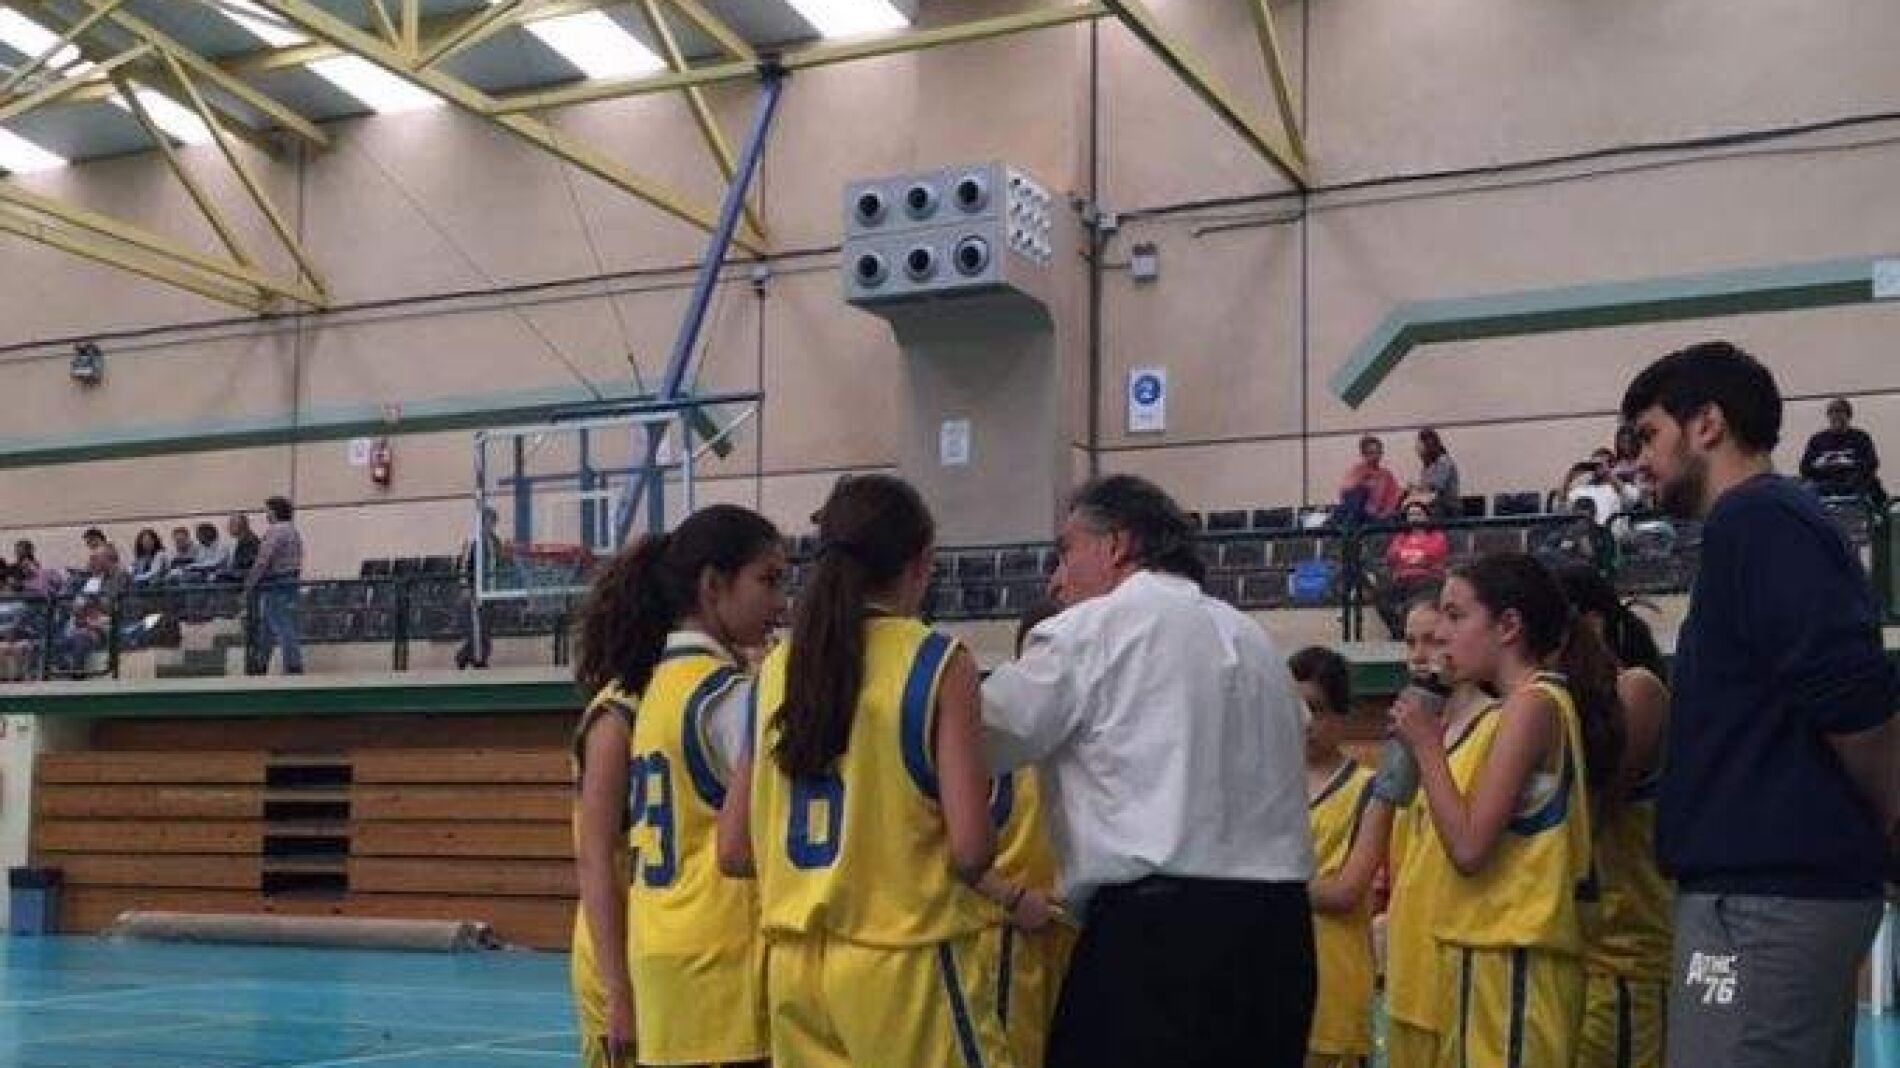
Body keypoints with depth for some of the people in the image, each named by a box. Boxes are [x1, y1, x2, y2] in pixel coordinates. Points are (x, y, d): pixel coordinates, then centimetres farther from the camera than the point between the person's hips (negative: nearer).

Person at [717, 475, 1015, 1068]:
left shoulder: (776, 668, 6)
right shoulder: (938, 663, -8)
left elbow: (733, 853, 8)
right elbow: (972, 850, -13)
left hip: (792, 969, 5)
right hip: (907, 962, -5)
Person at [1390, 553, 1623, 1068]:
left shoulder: (1533, 702, -11)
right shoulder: (1550, 699, 18)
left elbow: (1468, 847, -17)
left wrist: (1426, 745, -8)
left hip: (1508, 955, -10)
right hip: (1508, 945, 10)